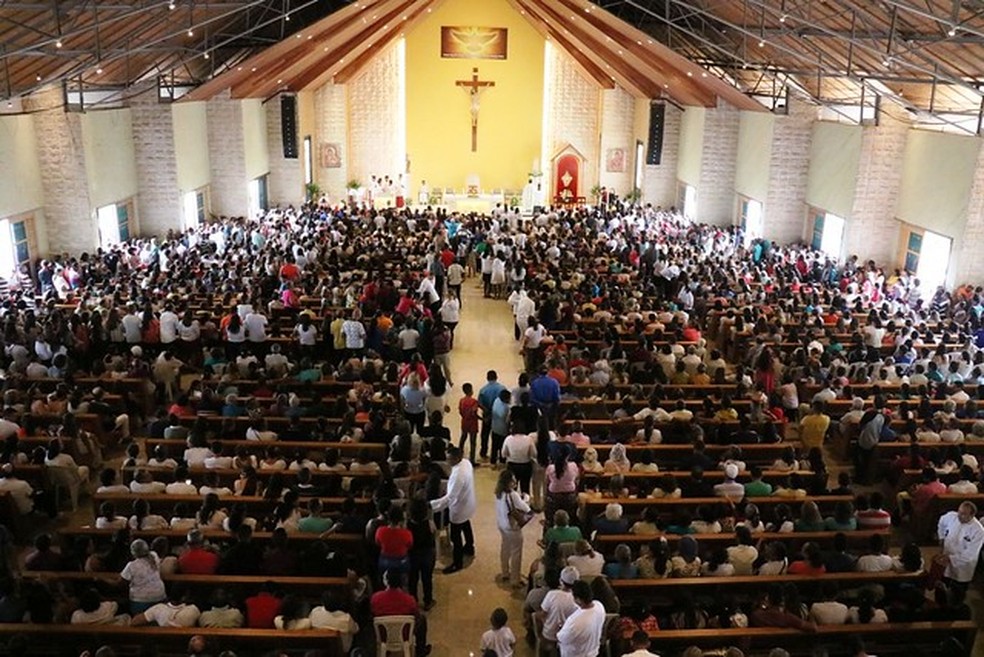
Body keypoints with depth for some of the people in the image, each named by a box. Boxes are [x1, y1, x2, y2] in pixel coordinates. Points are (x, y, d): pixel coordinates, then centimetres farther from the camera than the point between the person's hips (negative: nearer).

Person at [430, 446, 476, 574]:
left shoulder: (458, 475, -39)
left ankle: (457, 563, 24)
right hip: (466, 503, 9)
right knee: (466, 526, 32)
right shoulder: (466, 462, -12)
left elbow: (450, 497, -38)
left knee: (455, 536, 8)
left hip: (459, 507, -9)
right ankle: (469, 547, 56)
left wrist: (431, 504, -39)